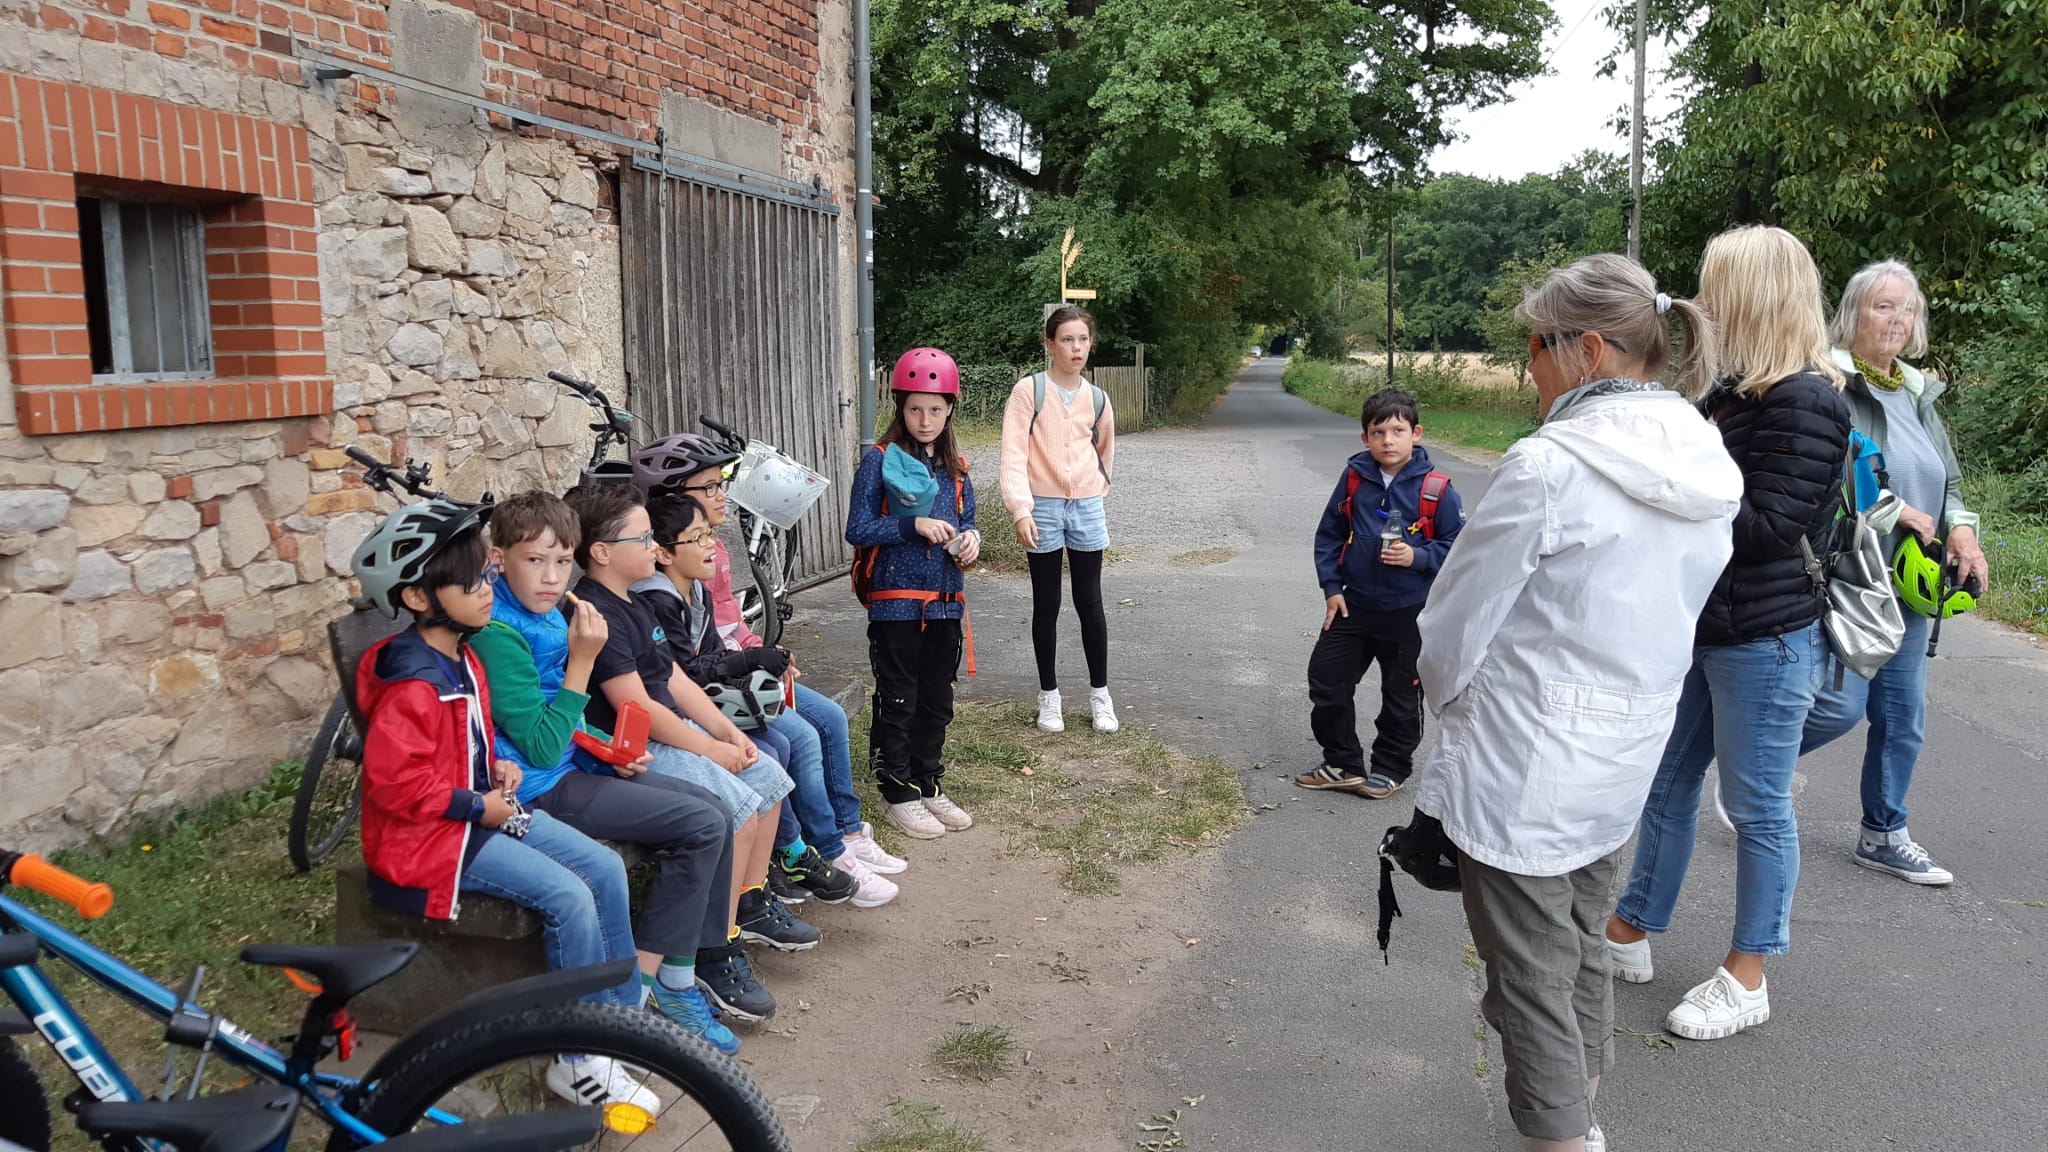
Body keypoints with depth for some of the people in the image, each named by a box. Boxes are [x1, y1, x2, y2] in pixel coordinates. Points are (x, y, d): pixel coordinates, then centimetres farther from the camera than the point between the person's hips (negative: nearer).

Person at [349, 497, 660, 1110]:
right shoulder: (413, 685, -23)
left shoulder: (463, 659, 8)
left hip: (482, 807, 10)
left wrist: (498, 768, 5)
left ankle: (623, 1012, 10)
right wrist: (477, 807, -19)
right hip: (433, 836, -10)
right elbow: (394, 781, -25)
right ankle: (580, 1061, -11)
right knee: (569, 897, -23)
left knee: (605, 868, -2)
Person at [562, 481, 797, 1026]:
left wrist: (728, 732, 3)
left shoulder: (632, 605, 15)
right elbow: (637, 706, -23)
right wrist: (712, 750, -16)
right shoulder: (596, 614, -18)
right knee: (737, 806, -24)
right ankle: (717, 955, -15)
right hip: (631, 751, -11)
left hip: (673, 731, 11)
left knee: (769, 777, 7)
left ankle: (751, 902, 22)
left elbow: (674, 679, 14)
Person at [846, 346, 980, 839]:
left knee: (937, 701, 15)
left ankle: (930, 787, 28)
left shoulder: (954, 466, 9)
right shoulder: (879, 461, -7)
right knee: (897, 703, 3)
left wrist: (970, 539, -5)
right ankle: (899, 795, 16)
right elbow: (858, 530, -12)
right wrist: (915, 526, -23)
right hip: (896, 601, -6)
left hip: (946, 601, 6)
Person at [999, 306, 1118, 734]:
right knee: (1046, 604, 7)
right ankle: (1049, 695, 19)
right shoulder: (1029, 391, -7)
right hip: (1042, 509, -2)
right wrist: (1020, 509, -24)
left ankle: (1100, 692, 19)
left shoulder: (1097, 399, 6)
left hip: (1086, 508, 3)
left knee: (1090, 602, 6)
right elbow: (1013, 455, -14)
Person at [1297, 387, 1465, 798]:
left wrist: (1417, 557, -22)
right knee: (1326, 681, 8)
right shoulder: (1353, 479, -2)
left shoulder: (1436, 489, -12)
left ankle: (1391, 769, 31)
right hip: (1355, 605, 4)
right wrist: (1331, 587, 1)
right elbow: (1329, 534, 7)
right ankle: (1342, 764, 25)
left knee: (1401, 696, 11)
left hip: (1410, 613, -3)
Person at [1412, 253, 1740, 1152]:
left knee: (1532, 977, 7)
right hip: (1628, 759, 8)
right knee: (1583, 947, 26)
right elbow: (1669, 616, 12)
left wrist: (1447, 693, 7)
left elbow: (1456, 619, -13)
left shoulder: (1547, 464, -22)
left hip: (1526, 766, -8)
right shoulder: (1708, 475, 3)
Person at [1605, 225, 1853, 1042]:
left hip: (1765, 639, -9)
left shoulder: (1805, 401, -17)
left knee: (1756, 806, 5)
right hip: (1702, 628, 9)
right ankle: (1632, 931, 32)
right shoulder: (1736, 391, 9)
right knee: (1667, 783, 17)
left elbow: (1770, 525, -22)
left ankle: (1746, 979, 21)